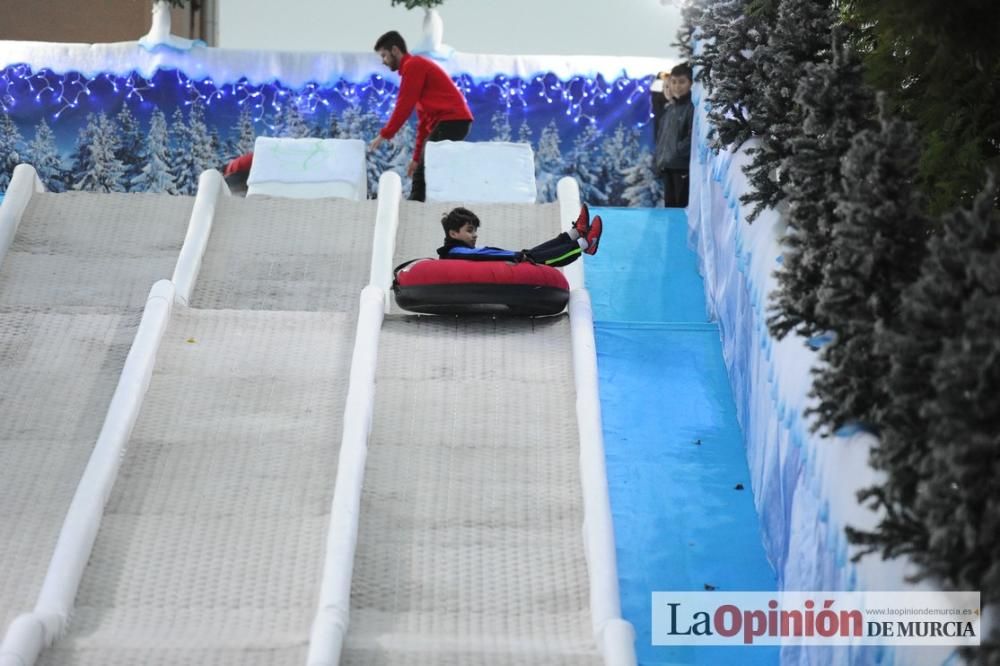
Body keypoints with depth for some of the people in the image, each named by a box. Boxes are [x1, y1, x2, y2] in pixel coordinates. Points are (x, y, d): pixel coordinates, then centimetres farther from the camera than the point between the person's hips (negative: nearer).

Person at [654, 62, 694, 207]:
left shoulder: (692, 108, -8)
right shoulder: (668, 109, 17)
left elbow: (692, 138, -15)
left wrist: (677, 152, -14)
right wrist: (660, 158, 9)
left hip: (683, 167, -8)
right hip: (667, 167, 8)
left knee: (683, 207, -9)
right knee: (669, 206, 12)